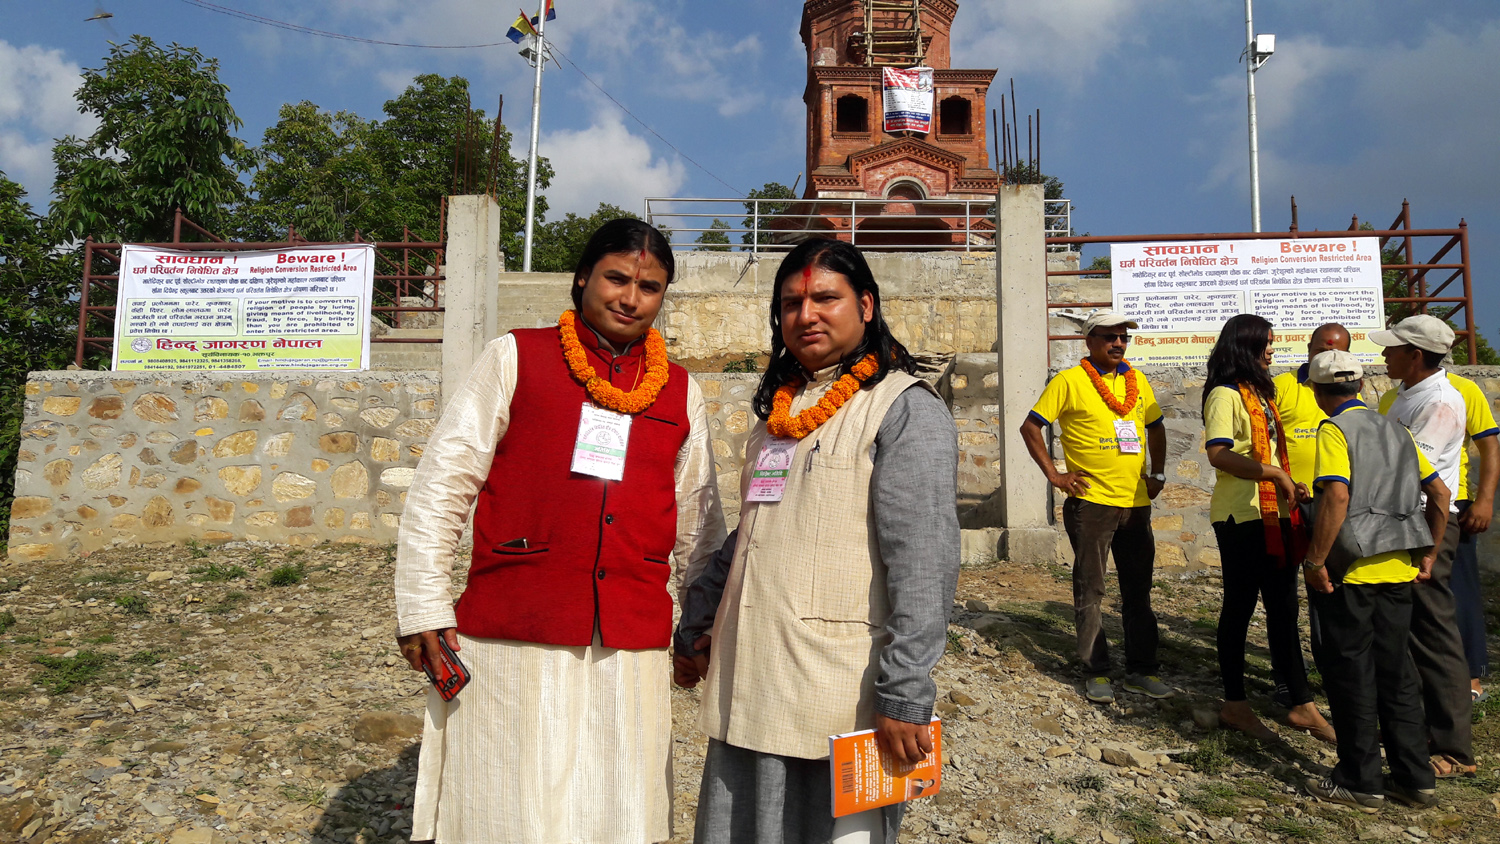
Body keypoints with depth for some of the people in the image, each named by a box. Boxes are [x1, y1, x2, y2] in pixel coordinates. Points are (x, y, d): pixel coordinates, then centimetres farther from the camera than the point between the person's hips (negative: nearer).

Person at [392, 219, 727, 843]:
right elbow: (440, 485, 0)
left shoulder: (681, 392, 11)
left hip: (632, 650, 3)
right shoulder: (516, 357, 2)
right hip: (511, 644, -2)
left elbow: (698, 523, 19)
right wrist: (423, 609, -4)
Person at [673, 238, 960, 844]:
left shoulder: (905, 408, -8)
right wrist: (694, 627, 19)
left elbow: (924, 562, -16)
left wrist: (904, 693, -20)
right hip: (747, 690, 7)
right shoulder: (777, 409, 16)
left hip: (839, 700, -7)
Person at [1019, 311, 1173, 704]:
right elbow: (1030, 427, -5)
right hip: (1091, 502, -5)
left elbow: (1156, 427, 26)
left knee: (1138, 591, 11)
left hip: (1136, 503, 5)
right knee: (1090, 590, 2)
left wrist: (1158, 473, 15)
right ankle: (1096, 673, 12)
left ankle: (1142, 670, 22)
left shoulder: (1137, 380, 12)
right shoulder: (1069, 381, -4)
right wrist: (1054, 474, -9)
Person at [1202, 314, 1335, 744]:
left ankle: (1302, 705, 14)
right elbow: (1219, 454, -22)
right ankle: (1235, 704, 12)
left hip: (1272, 514, 8)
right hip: (1241, 515, -8)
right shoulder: (1226, 394, -10)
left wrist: (1288, 485, 13)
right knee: (1240, 606, 0)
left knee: (1283, 607, 9)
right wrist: (1274, 473, -23)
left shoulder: (1260, 393, 17)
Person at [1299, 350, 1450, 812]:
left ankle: (1360, 782, 10)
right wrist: (1428, 554, 19)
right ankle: (1414, 778, 21)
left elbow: (1337, 496, -22)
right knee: (1395, 671, 15)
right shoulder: (1395, 430, 13)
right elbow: (1440, 493, 14)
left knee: (1350, 673, 3)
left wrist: (1315, 560, -17)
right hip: (1400, 569, 7)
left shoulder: (1335, 431, -9)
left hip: (1352, 570, -7)